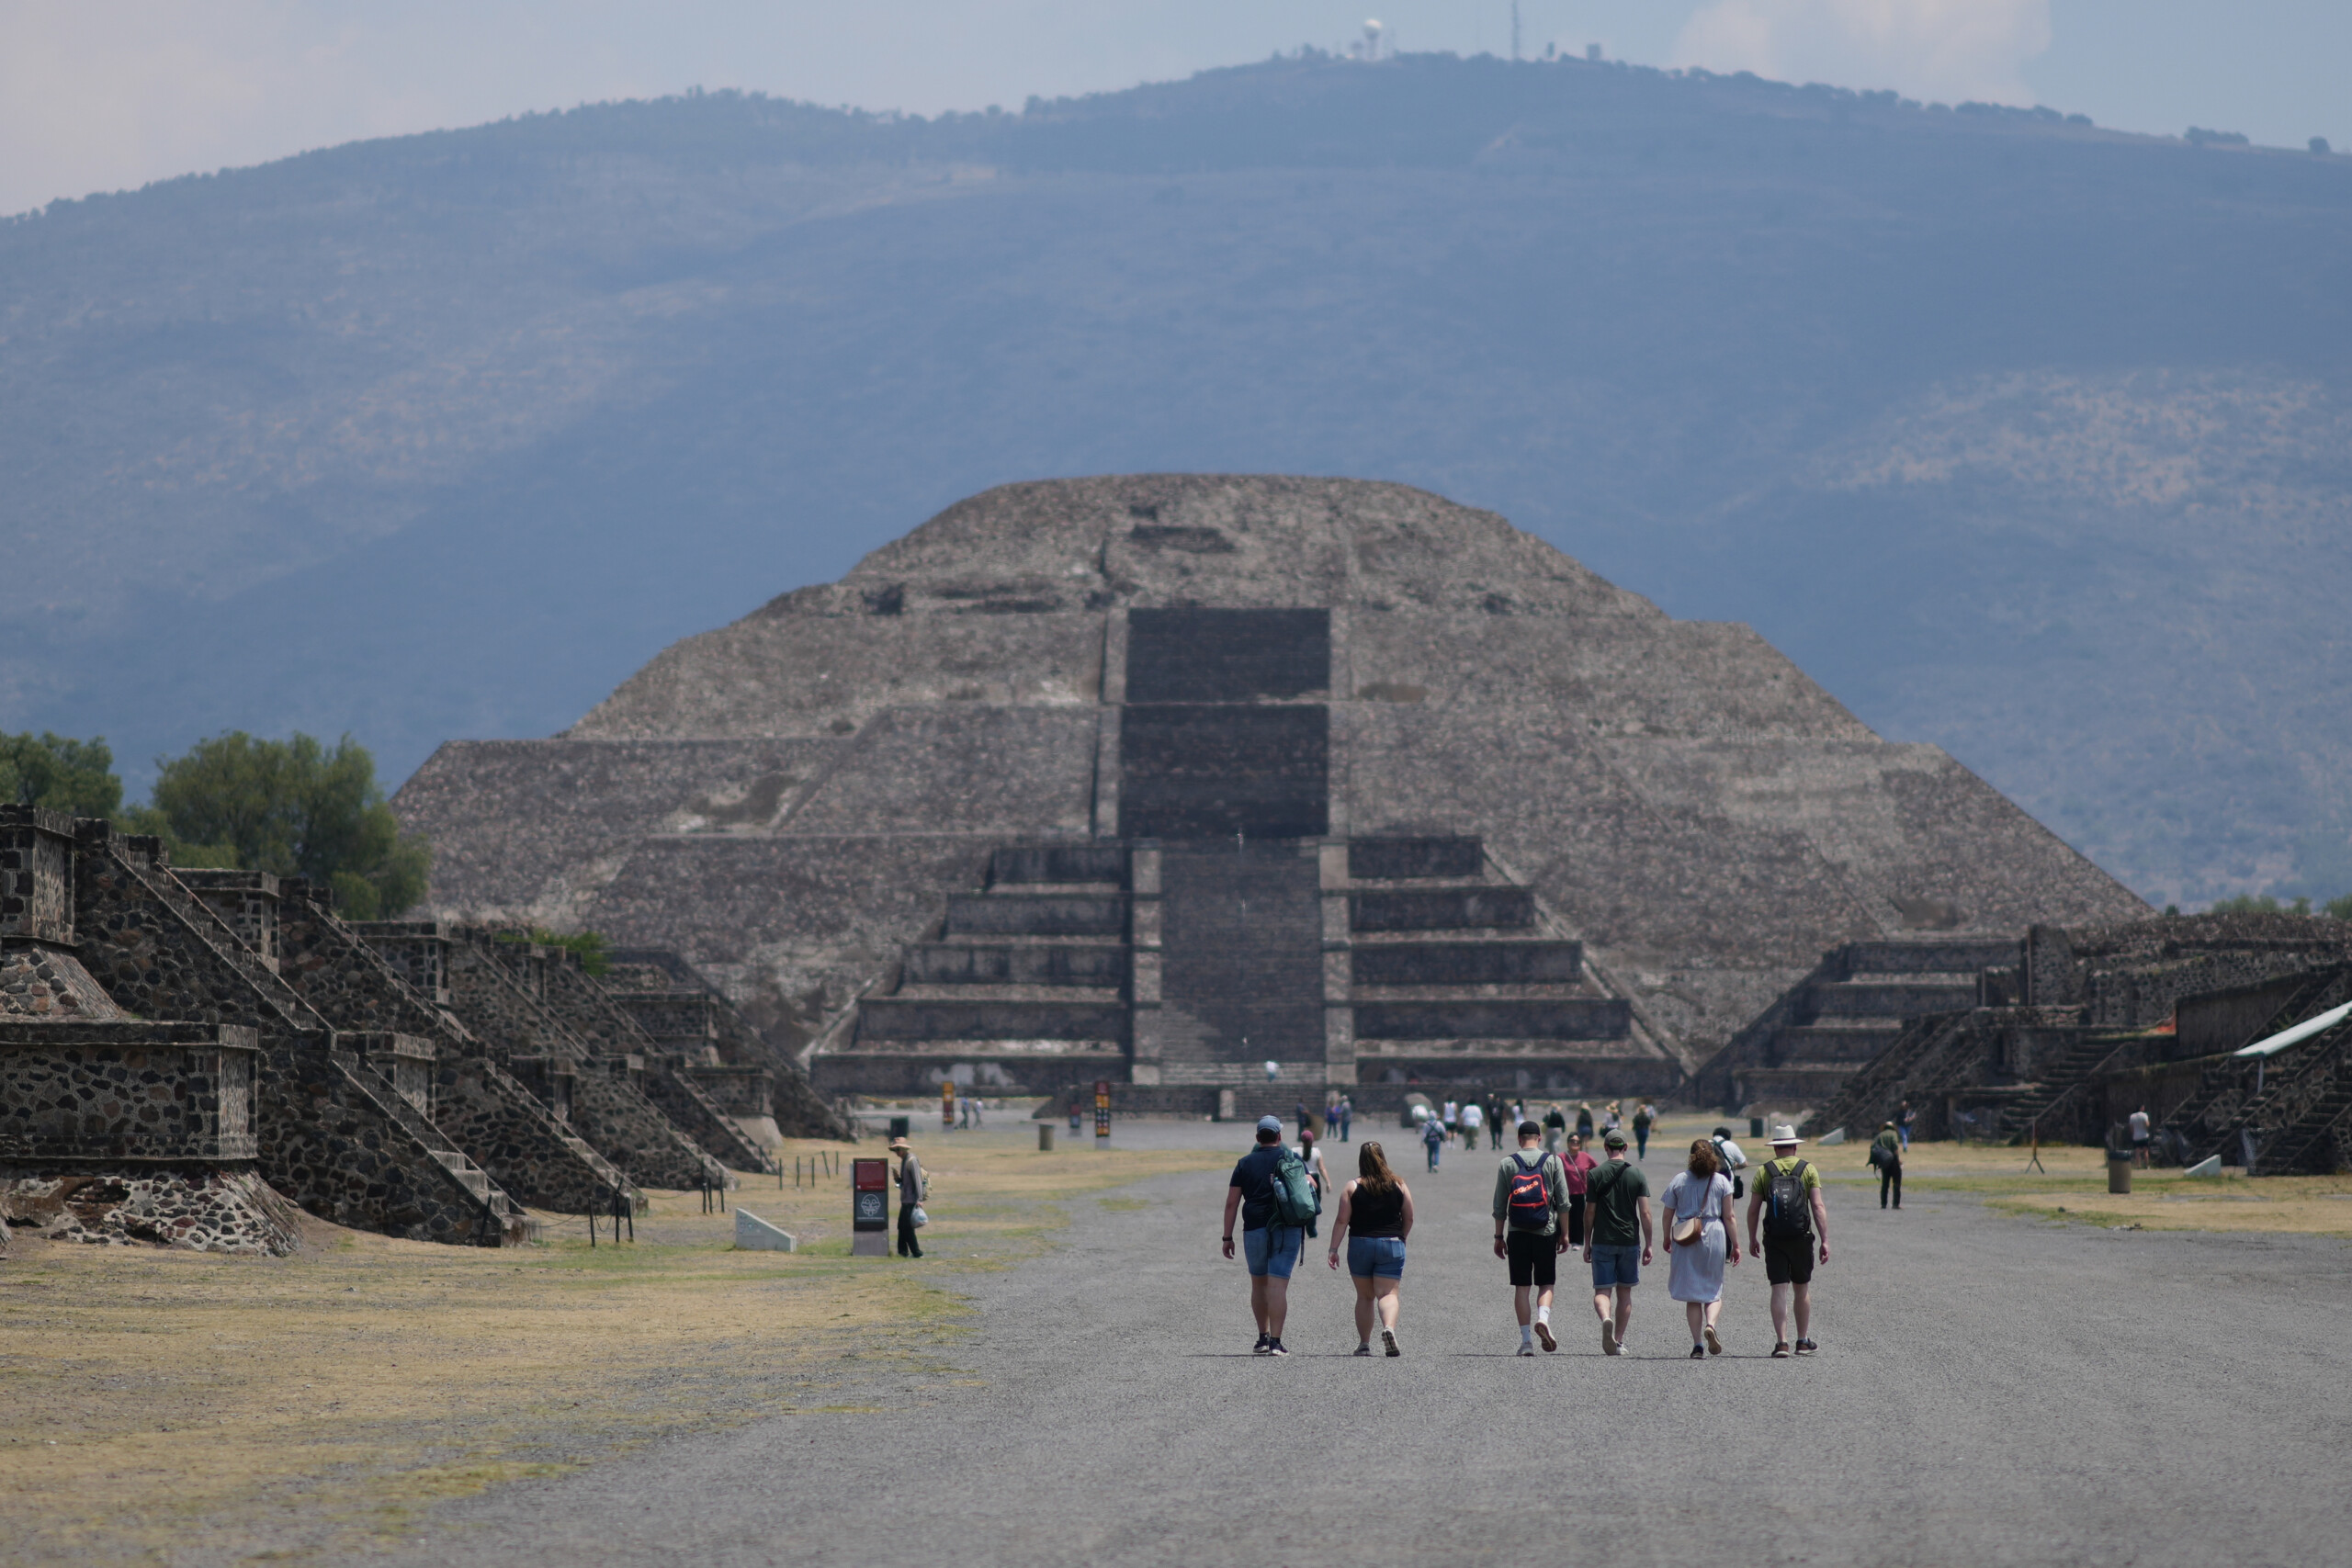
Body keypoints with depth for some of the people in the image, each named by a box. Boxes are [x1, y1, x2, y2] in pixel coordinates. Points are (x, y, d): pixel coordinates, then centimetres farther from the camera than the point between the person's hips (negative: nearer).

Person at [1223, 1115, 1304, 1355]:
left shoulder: (1245, 1163, 6)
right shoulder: (1291, 1159, 5)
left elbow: (1231, 1202, 3)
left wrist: (1228, 1237, 7)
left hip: (1255, 1230, 1)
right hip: (1287, 1230, -1)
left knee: (1259, 1284, 18)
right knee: (1278, 1285, -6)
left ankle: (1263, 1338, 21)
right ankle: (1275, 1342, -14)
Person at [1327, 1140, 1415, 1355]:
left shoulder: (1353, 1187, -3)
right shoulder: (1399, 1186, 1)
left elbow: (1342, 1221, -7)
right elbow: (1409, 1219, 7)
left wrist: (1333, 1249, -3)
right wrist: (1400, 1239, 24)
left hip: (1360, 1245, 0)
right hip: (1391, 1245, 0)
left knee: (1364, 1296, 14)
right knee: (1387, 1293, -4)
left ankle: (1364, 1343, 14)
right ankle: (1389, 1327, -32)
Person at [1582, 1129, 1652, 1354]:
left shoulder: (1595, 1174, -3)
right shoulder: (1637, 1174, 0)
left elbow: (1589, 1212, -2)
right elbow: (1645, 1213, -4)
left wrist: (1587, 1243, 7)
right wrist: (1648, 1245, 2)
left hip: (1602, 1242, -2)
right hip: (1630, 1241, 2)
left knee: (1602, 1291, -1)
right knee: (1624, 1292, 14)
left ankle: (1606, 1319, -32)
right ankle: (1619, 1341, 16)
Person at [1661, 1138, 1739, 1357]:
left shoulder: (1678, 1181, 2)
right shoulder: (1722, 1181, 2)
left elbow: (1666, 1216, 5)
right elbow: (1728, 1217, 1)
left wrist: (1667, 1240, 20)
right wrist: (1735, 1244, 8)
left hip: (1685, 1240, 0)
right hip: (1714, 1236, 0)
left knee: (1692, 1295, 6)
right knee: (1714, 1290, 11)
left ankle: (1698, 1344, 0)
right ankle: (1711, 1324, -19)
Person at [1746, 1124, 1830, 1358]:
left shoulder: (1763, 1171, 3)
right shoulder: (1808, 1169, 1)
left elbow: (1753, 1209, 2)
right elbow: (1818, 1207, -6)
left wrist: (1752, 1239, 13)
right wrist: (1824, 1240, -6)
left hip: (1774, 1239, 0)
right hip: (1801, 1238, 0)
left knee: (1779, 1290, 0)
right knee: (1802, 1289, 14)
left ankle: (1781, 1342, -10)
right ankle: (1803, 1341, 21)